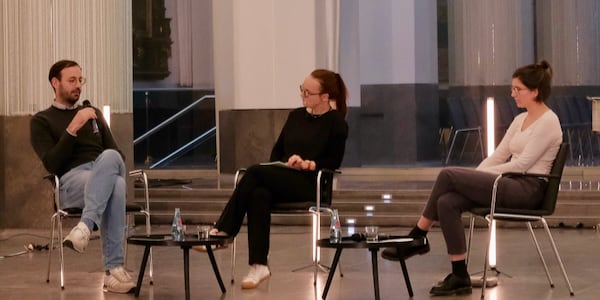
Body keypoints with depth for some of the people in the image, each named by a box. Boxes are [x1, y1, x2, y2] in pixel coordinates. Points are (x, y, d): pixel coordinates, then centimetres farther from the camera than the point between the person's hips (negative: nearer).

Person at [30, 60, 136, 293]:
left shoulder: (93, 113, 29)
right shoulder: (42, 121, 14)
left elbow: (115, 152, 24)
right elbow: (51, 164, -2)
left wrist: (113, 168, 0)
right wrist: (72, 129, -11)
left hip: (106, 173, 3)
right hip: (71, 180, -3)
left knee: (109, 158, -38)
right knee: (114, 186, -39)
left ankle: (85, 227, -50)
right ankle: (114, 268, -45)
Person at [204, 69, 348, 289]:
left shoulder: (336, 122, 2)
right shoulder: (295, 116, 21)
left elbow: (334, 161, -3)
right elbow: (277, 150, 22)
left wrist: (308, 164, -18)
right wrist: (277, 166, 1)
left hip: (310, 183, -6)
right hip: (282, 182, 6)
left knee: (255, 172, -29)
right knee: (258, 195, -32)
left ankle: (223, 231, -24)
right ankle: (258, 266, -37)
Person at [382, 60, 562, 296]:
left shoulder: (548, 122, -11)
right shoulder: (521, 119, 17)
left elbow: (521, 164, -17)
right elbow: (498, 156, 14)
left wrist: (480, 176, -13)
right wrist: (473, 178, -1)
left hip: (527, 190, -9)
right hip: (511, 186, 9)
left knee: (448, 175, -20)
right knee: (447, 202, -17)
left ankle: (417, 238, -6)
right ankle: (460, 277, -15)